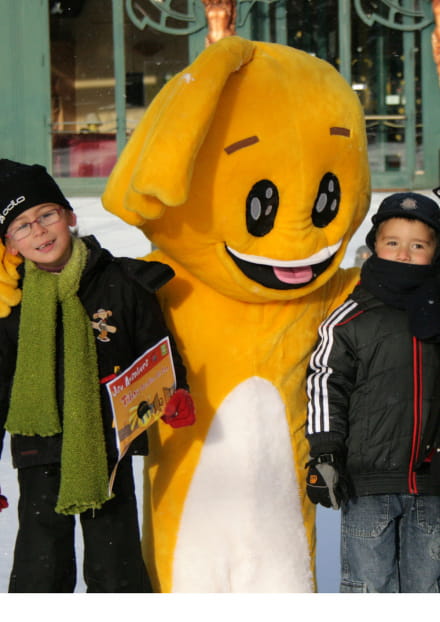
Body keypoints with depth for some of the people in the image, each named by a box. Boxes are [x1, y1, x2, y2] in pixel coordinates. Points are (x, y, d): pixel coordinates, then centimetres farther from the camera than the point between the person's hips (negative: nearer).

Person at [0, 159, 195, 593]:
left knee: (116, 567, 10)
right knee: (39, 569, 6)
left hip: (109, 449, -1)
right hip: (40, 454, 1)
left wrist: (174, 396, -16)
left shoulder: (121, 283, -5)